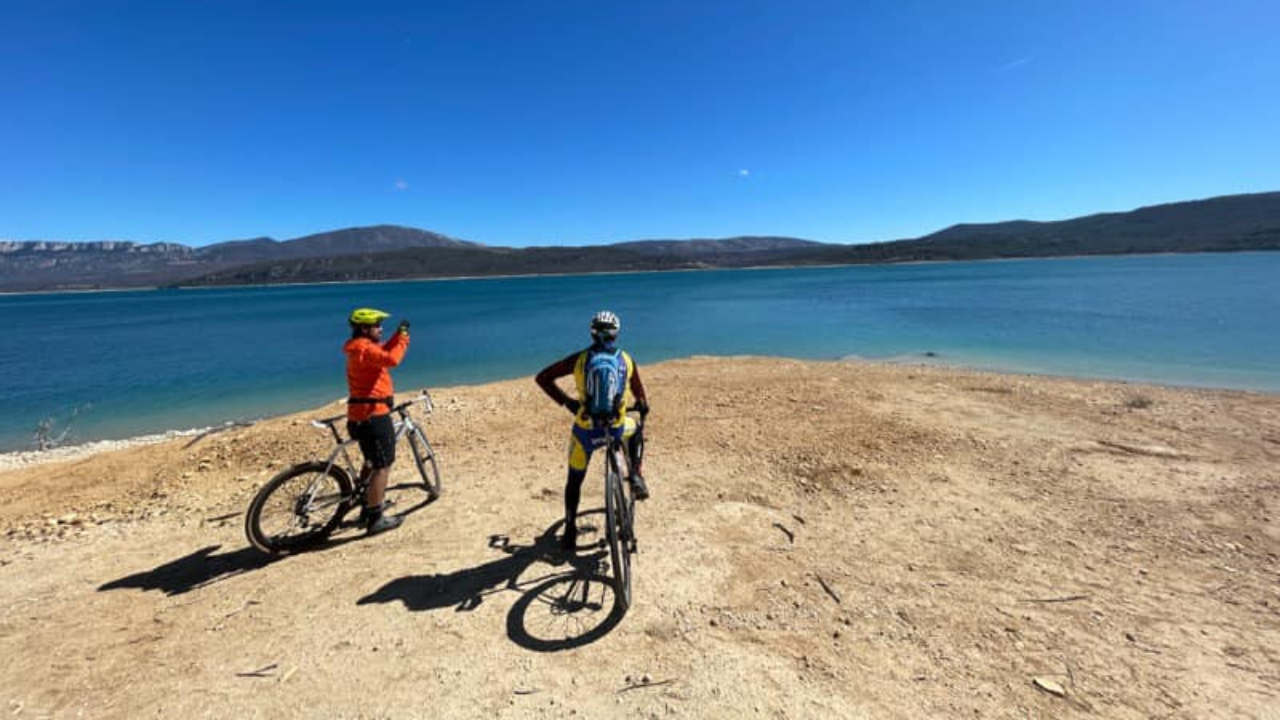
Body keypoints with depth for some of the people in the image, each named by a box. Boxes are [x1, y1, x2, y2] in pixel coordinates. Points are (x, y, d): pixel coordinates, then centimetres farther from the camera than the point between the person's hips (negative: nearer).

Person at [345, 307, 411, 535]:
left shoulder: (361, 347, 15)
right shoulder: (364, 348, -18)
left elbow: (384, 351, 23)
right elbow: (391, 359, -34)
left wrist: (398, 335, 8)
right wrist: (403, 339, -19)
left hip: (364, 414, 11)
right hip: (373, 414, -11)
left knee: (372, 463, 23)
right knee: (383, 466, -5)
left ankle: (367, 509, 34)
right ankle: (376, 518, 1)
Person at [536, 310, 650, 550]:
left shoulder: (579, 359, -1)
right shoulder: (627, 360, 3)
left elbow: (542, 378, 2)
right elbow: (638, 391, 19)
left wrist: (565, 401, 8)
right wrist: (643, 406, 40)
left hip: (585, 431, 0)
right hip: (617, 429, 1)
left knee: (574, 481, 22)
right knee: (636, 431, 36)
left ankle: (570, 531, 26)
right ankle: (636, 477, 21)